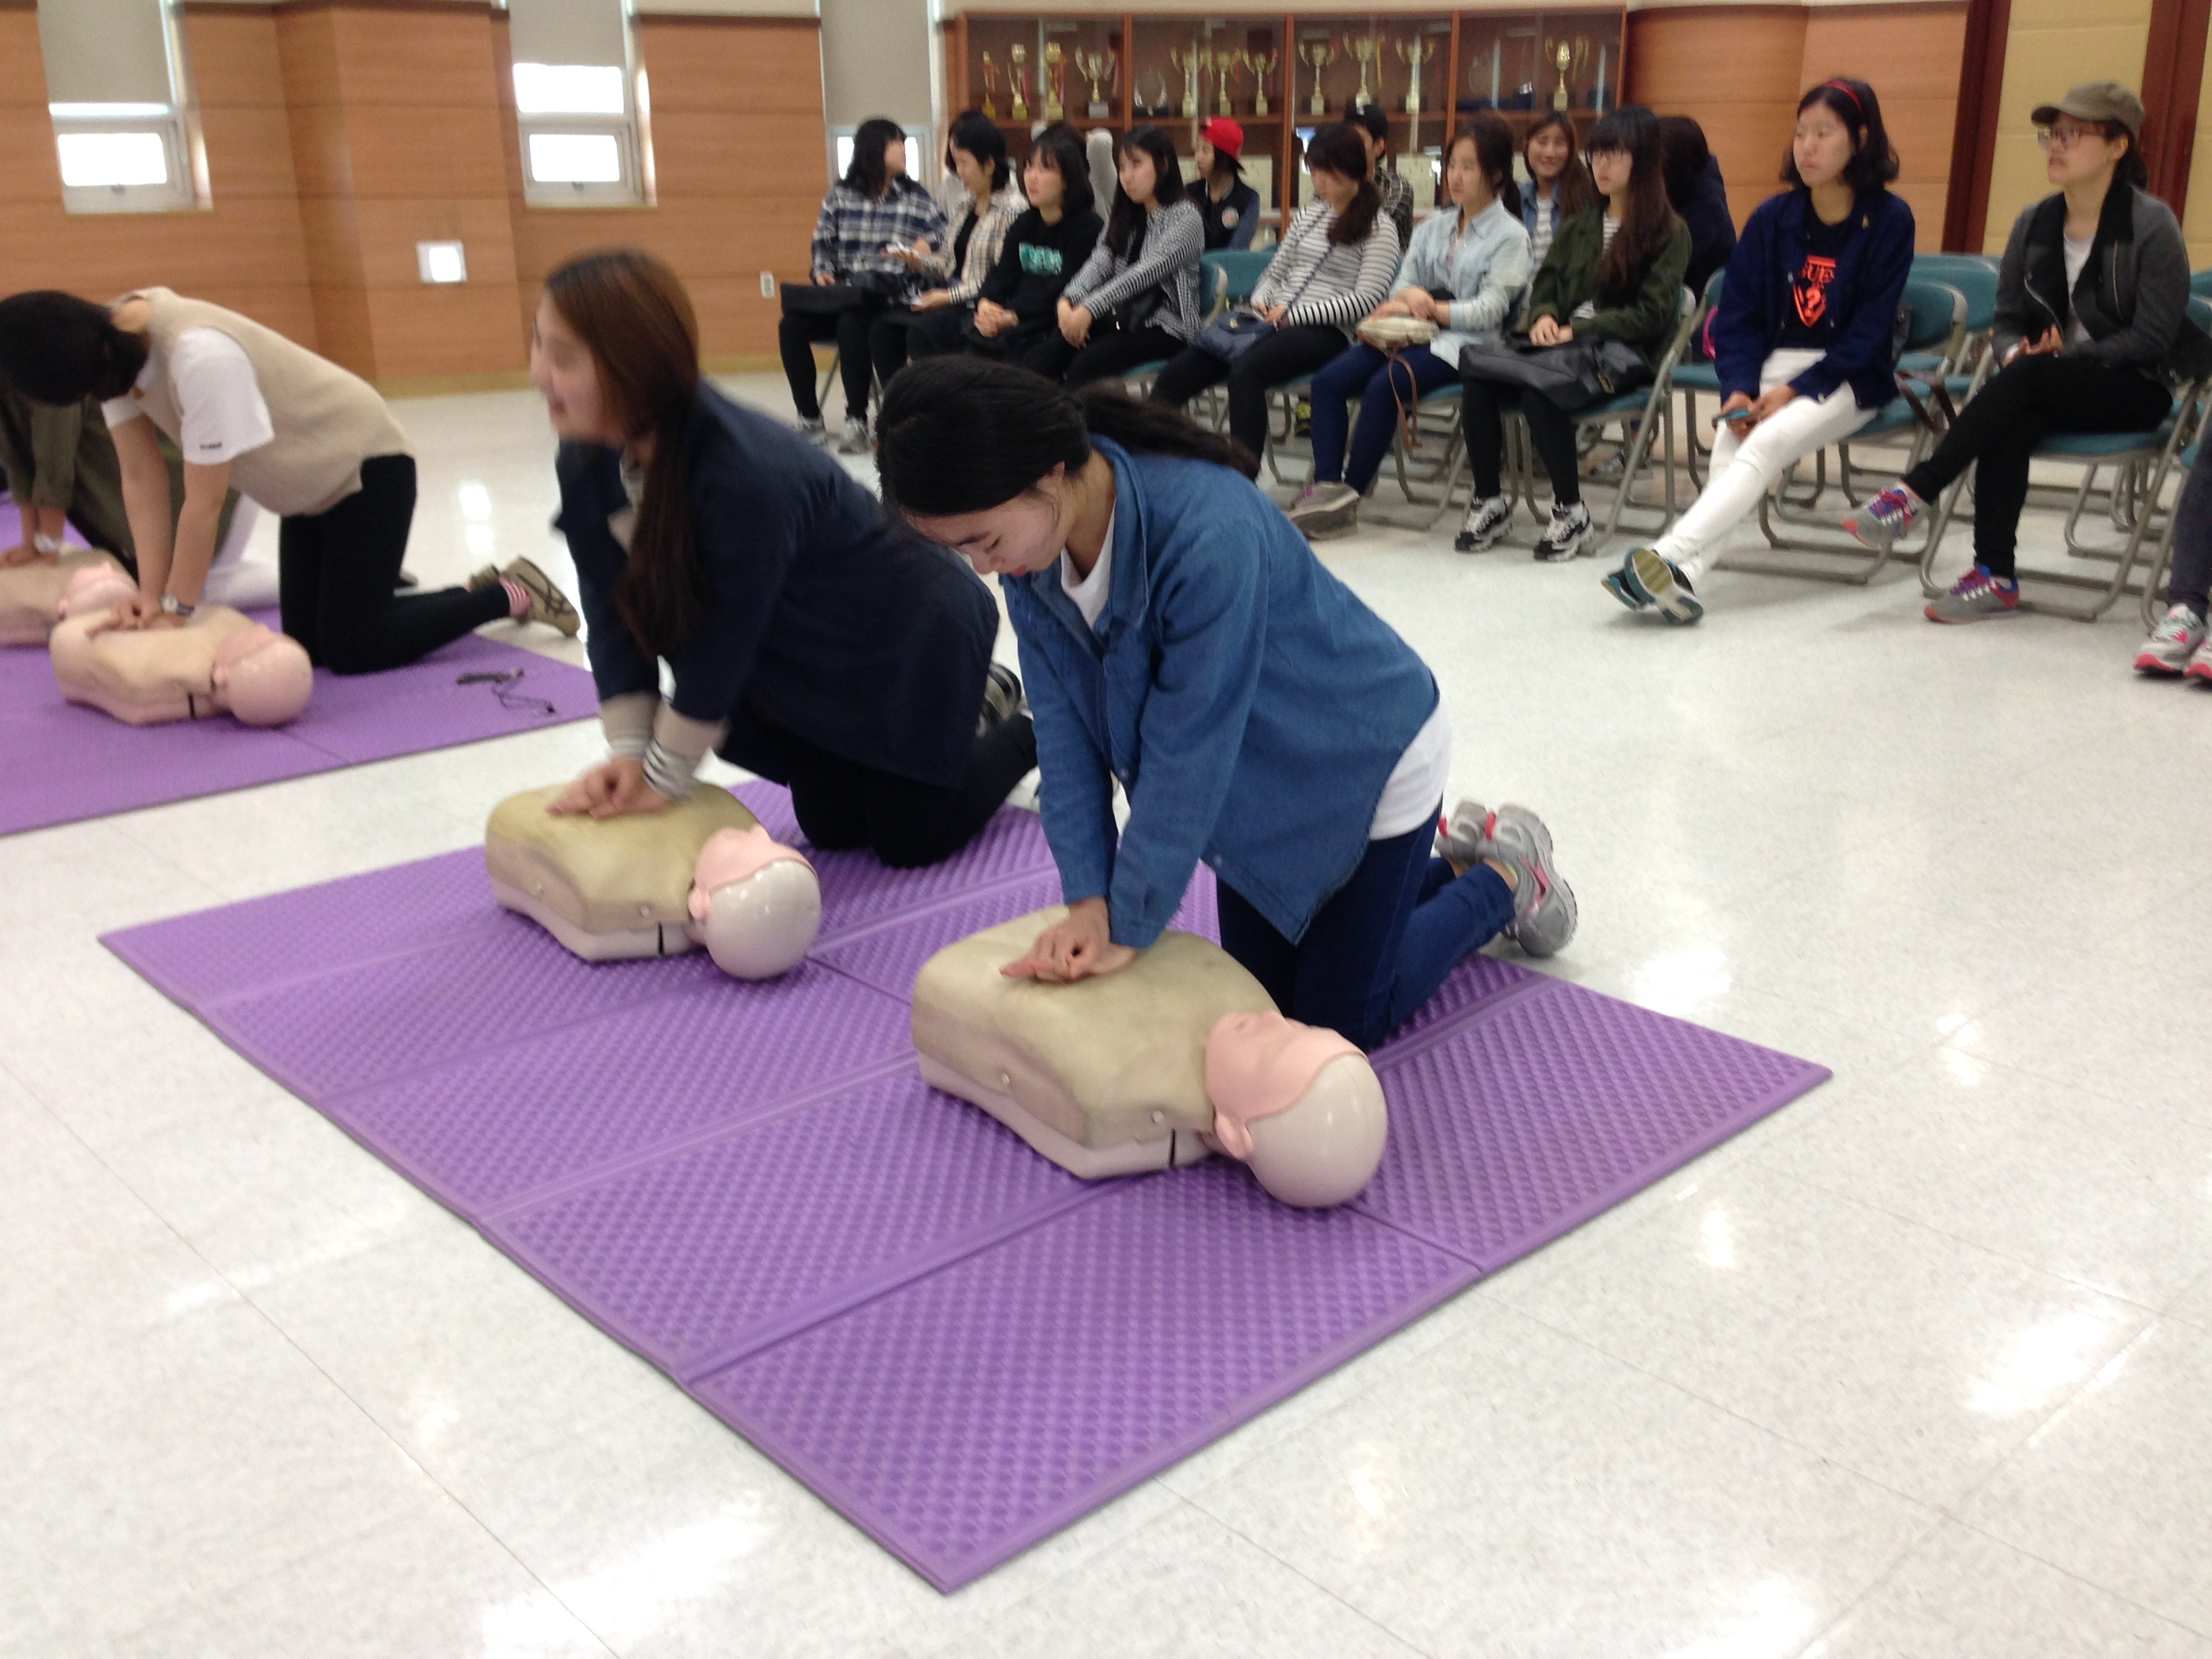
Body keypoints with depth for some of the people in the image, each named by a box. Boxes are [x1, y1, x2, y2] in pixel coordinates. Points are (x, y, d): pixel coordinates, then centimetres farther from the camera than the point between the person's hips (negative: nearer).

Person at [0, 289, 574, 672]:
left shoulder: (200, 356, -35)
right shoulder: (114, 345, -10)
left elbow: (205, 501, -28)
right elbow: (142, 478, -9)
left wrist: (175, 610, -21)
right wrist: (152, 598, -14)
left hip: (367, 469, -8)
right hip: (309, 486, 9)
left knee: (350, 650, -11)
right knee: (310, 645, 7)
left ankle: (510, 595, 4)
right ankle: (480, 593, 20)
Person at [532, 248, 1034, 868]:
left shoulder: (745, 476, -39)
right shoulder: (587, 462, -16)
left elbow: (725, 640, -29)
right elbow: (618, 611, -8)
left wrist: (664, 777, -17)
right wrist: (628, 751, -15)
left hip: (914, 632, -7)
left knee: (913, 841, 2)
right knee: (833, 831, 17)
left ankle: (1030, 728, 27)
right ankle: (976, 702, 37)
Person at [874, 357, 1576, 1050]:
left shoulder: (1209, 532, -40)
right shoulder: (1029, 553, -18)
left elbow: (1188, 754, -33)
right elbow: (1066, 728, -13)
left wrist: (1129, 926, -25)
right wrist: (1089, 900, -21)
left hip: (1368, 757, -7)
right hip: (1263, 780, 7)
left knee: (1340, 1020, 1)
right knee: (1260, 998, 15)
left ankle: (1507, 879, 25)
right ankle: (1460, 862, 33)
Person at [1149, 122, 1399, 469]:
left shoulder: (1378, 228, 1)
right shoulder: (1307, 215, 21)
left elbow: (1366, 300, -8)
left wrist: (1293, 314, -13)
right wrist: (1261, 301, 1)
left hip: (1325, 332, -6)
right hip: (1272, 321, 7)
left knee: (1245, 372, -37)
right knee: (1176, 374, -14)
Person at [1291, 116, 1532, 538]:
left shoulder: (1510, 235, 3)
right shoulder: (1433, 227, 22)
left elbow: (1489, 310, -7)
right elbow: (1403, 286, 16)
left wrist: (1433, 308, -17)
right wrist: (1408, 300, -8)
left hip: (1462, 343, -6)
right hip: (1413, 333, 6)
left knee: (1383, 386, -33)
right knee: (1328, 381, -18)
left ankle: (1349, 497, -26)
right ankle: (1327, 488, -28)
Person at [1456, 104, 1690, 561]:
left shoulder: (1670, 232, 4)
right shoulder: (1578, 227, 24)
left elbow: (1651, 313, -5)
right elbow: (1545, 286, 20)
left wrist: (1578, 330, -16)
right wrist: (1543, 317, -6)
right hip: (1563, 343, 5)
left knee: (1539, 387, -37)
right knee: (1479, 378, -27)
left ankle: (1571, 512, -23)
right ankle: (1488, 501, -14)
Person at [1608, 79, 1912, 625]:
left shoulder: (1889, 220, -4)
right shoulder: (1773, 218, 6)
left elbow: (1869, 331, -8)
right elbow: (1738, 316, 5)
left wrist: (1795, 391, -18)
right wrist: (1739, 389, -13)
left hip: (1849, 378, -3)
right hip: (1772, 366, 3)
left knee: (1769, 442, -32)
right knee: (1729, 442, -29)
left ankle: (1670, 557, -46)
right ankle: (1683, 576, -47)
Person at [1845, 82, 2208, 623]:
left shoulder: (2151, 226, -8)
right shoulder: (2034, 224, 7)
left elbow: (2153, 336, -12)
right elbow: (2008, 320, 10)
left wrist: (2064, 356, -21)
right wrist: (2015, 352, -14)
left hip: (2137, 389, -4)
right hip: (2051, 391, 4)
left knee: (2028, 378, -33)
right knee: (2012, 421, -32)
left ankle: (1910, 496, -36)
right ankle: (1996, 577, -33)